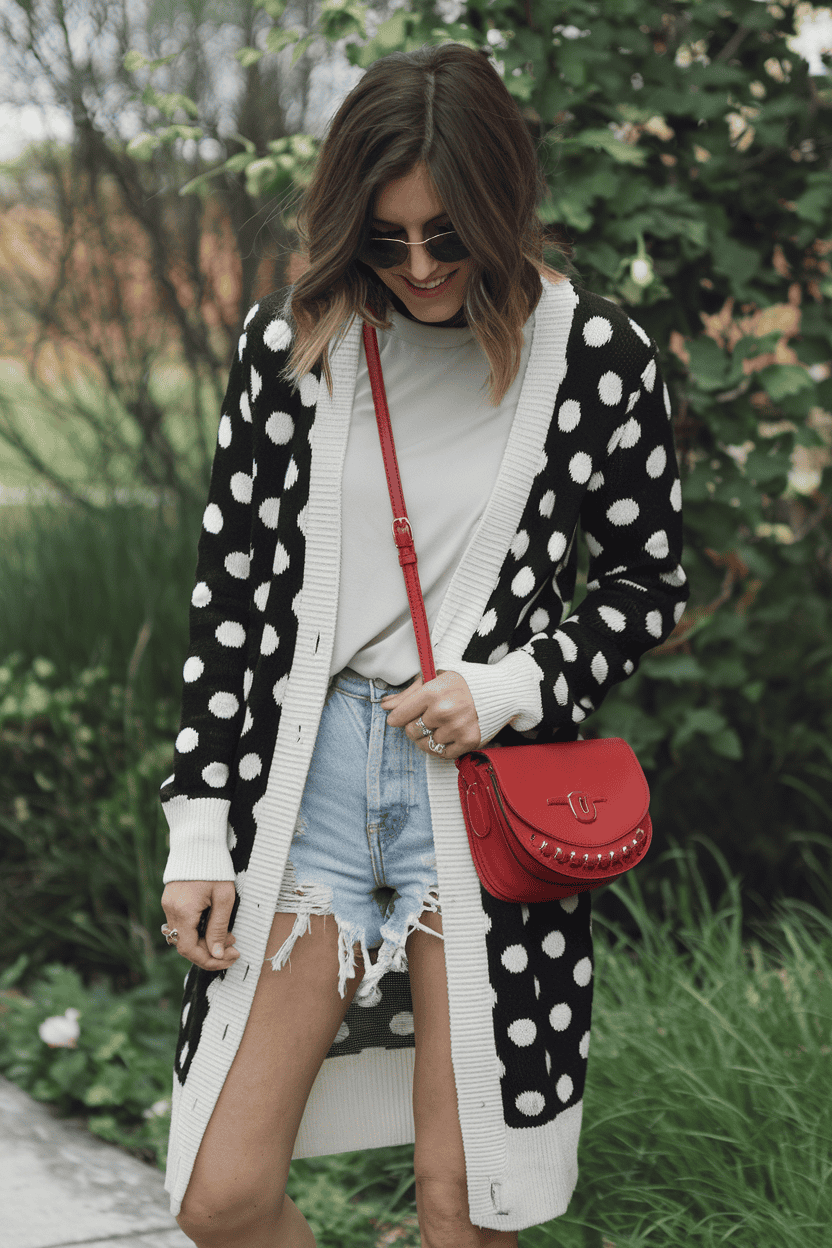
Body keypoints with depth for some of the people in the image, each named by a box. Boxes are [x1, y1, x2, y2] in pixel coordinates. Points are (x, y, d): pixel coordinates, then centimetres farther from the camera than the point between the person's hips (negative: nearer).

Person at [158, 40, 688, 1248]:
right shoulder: (291, 343, 2)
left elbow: (649, 581, 6)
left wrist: (509, 690, -11)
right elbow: (232, 588, 4)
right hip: (307, 771, 2)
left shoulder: (598, 355, -3)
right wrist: (199, 832, 0)